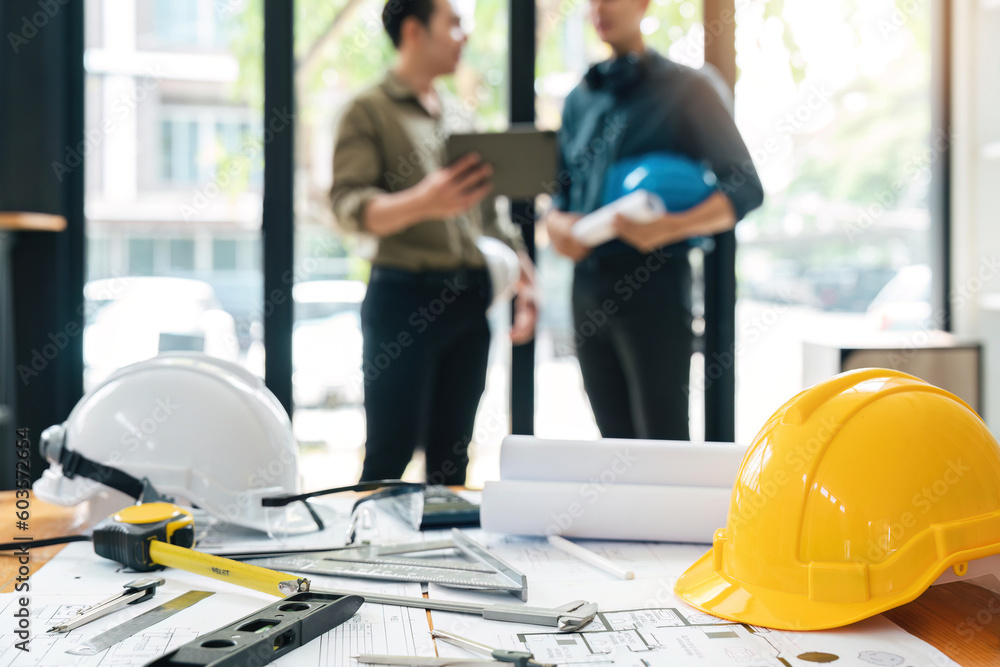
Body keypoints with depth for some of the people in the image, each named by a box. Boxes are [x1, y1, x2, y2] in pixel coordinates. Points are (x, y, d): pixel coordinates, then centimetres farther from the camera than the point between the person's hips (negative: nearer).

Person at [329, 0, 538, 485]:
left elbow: (490, 211, 21)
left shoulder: (458, 115, 19)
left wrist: (524, 276, 10)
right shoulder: (369, 111, -1)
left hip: (470, 297, 6)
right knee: (391, 454, -5)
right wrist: (422, 204, -30)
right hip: (405, 295, -6)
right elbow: (348, 205, -13)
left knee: (451, 455, 9)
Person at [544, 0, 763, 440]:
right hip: (588, 285, 6)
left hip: (653, 284, -6)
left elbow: (746, 189, -7)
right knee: (614, 440, 12)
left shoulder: (685, 87, -1)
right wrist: (555, 222, -1)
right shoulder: (580, 100, 17)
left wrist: (671, 227, -22)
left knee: (663, 444, -4)